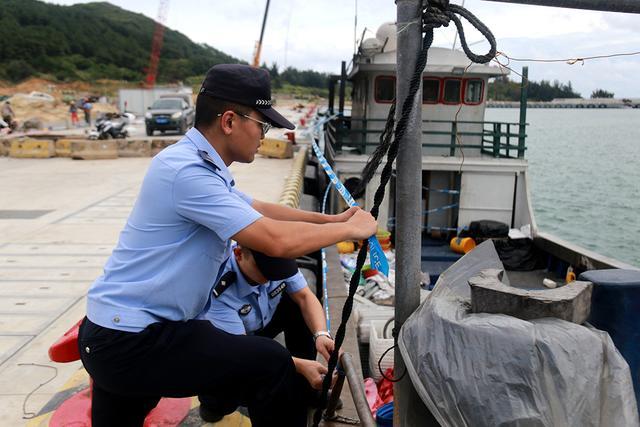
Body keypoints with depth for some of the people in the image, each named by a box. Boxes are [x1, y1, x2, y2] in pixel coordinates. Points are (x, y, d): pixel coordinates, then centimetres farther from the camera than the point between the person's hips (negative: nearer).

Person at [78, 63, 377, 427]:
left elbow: (259, 210, 21)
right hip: (130, 341, -10)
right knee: (270, 366, -12)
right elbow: (277, 240, -26)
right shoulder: (187, 171, -23)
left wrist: (331, 219, 16)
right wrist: (349, 229, -11)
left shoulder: (202, 166, 9)